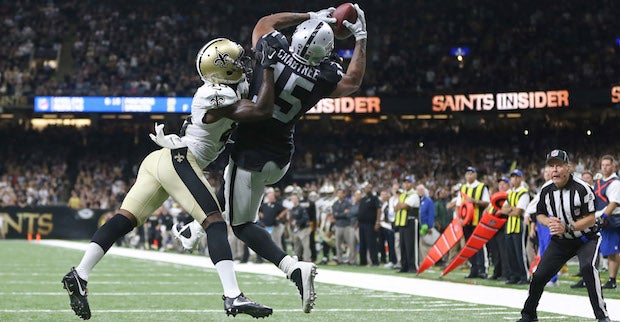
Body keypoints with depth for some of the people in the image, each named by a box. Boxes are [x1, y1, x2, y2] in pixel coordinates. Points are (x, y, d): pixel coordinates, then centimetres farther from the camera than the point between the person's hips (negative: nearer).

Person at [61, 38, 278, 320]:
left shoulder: (214, 91, 17)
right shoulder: (220, 97, -11)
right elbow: (262, 111, -14)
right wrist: (268, 69, -8)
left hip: (160, 159, 10)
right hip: (179, 161, -10)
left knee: (125, 219, 1)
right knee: (215, 224, -12)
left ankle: (79, 275, -5)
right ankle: (233, 297, -22)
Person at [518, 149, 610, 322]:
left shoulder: (582, 188, -22)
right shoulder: (546, 190, -6)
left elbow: (591, 219, -21)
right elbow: (540, 214, 8)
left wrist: (567, 227, -31)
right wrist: (549, 222, -15)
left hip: (586, 238, -5)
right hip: (560, 241, 5)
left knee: (587, 267, -31)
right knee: (539, 276, 2)